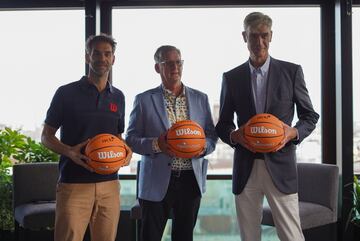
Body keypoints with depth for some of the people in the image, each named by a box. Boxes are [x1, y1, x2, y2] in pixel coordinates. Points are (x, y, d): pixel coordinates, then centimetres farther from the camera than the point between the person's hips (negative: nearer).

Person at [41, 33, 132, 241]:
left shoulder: (118, 97, 12)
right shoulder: (67, 93, 0)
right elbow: (46, 136, 3)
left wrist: (126, 151, 0)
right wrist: (70, 152, -16)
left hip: (110, 184, 4)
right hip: (73, 184, -4)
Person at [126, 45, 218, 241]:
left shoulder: (200, 98, 9)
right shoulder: (144, 100, 1)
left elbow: (212, 135, 11)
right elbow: (131, 139, 0)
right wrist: (156, 144, -18)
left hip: (191, 180, 3)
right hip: (157, 182, -2)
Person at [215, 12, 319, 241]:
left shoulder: (292, 71, 3)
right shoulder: (231, 77, 7)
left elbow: (310, 116, 8)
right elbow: (222, 124, 12)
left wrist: (293, 132, -12)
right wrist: (234, 135, -10)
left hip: (280, 166, -2)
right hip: (245, 168, 2)